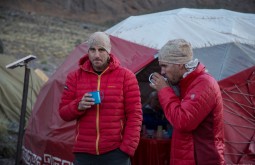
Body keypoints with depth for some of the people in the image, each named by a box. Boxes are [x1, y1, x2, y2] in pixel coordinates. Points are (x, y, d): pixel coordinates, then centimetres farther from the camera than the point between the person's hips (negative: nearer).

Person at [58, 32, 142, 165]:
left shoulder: (126, 76, -1)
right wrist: (78, 106, -14)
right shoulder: (75, 77, 6)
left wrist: (127, 147, -8)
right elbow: (63, 113, 8)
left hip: (115, 153, -2)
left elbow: (134, 115, -2)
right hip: (84, 153, 3)